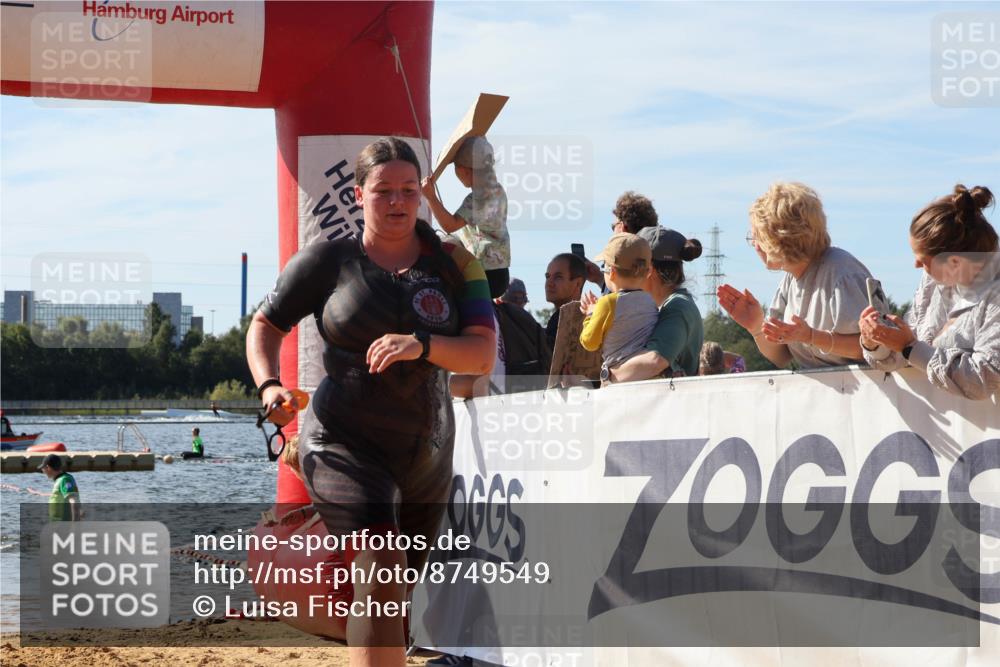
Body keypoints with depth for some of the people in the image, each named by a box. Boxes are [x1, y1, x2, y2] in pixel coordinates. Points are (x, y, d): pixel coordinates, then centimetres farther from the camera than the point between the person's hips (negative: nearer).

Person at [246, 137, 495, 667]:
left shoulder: (452, 264, 4)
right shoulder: (328, 260, 0)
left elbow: (483, 355, -5)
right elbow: (265, 325, 10)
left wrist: (420, 344, -23)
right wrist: (267, 385, -10)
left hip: (426, 449, 4)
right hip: (345, 443, -4)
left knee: (401, 588, 16)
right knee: (382, 566, -25)